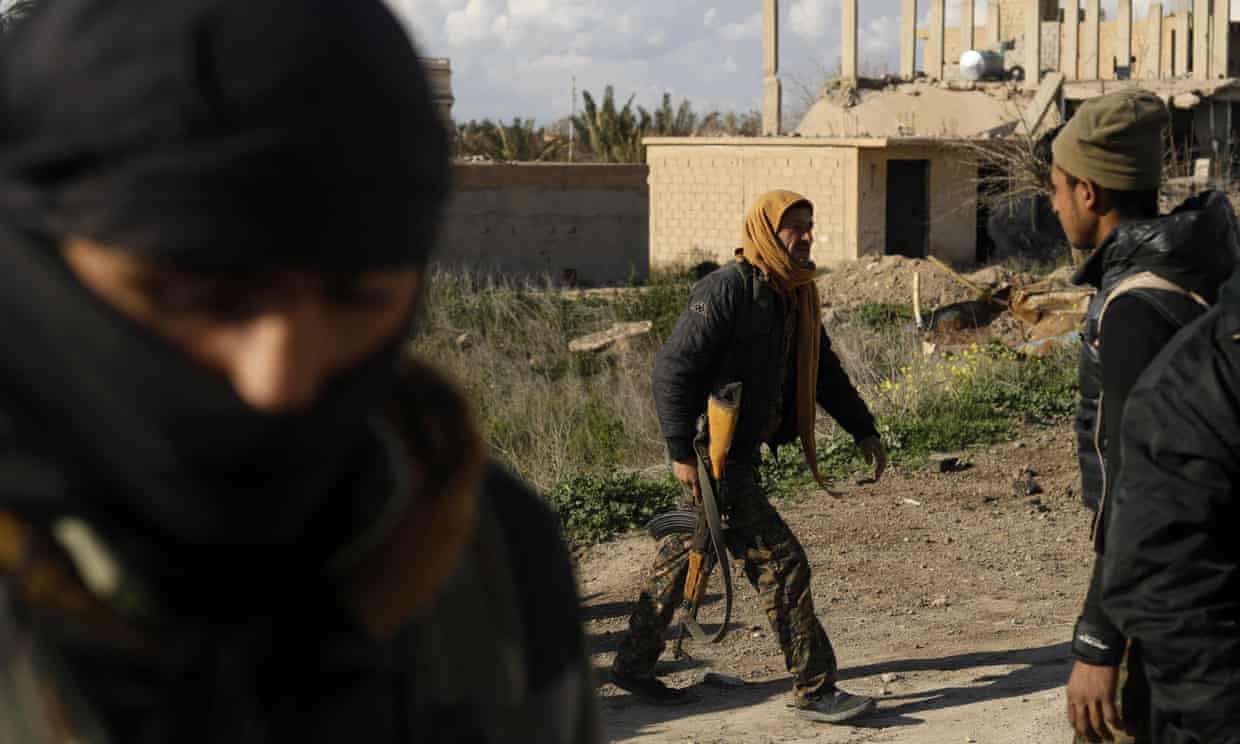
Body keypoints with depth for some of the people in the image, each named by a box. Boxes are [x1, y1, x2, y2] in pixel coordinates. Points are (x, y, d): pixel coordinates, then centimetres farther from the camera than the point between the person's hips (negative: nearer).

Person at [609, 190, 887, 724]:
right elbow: (673, 368, -21)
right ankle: (814, 690, 1)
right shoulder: (727, 289, -18)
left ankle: (634, 665, 31)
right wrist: (682, 452, -23)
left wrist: (863, 430, 15)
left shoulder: (795, 296, 10)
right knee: (780, 563, -8)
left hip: (744, 450, 10)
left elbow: (824, 370, 21)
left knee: (686, 553, 18)